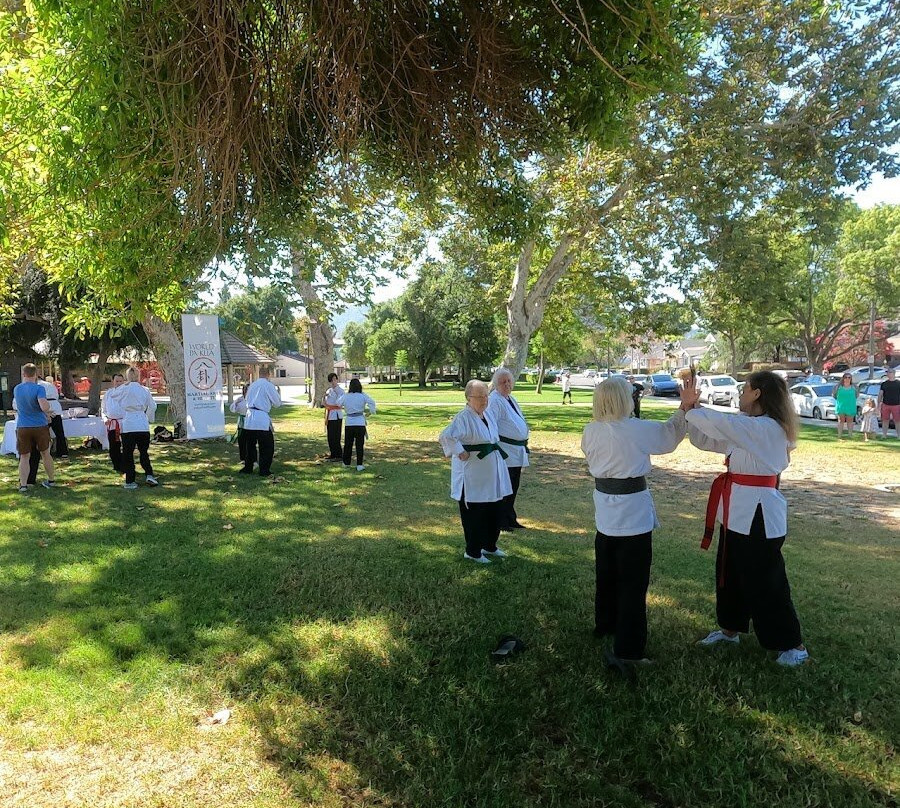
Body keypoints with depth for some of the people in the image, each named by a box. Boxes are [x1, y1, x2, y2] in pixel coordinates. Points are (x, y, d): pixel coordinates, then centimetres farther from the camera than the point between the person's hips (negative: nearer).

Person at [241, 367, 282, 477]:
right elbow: (277, 403, 0)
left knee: (250, 444, 17)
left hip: (249, 418, 6)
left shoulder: (252, 385, 13)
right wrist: (278, 393, 19)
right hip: (262, 419, -6)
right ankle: (264, 470, 4)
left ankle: (247, 468, 25)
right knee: (267, 446, 4)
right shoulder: (268, 385, -6)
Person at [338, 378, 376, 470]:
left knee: (348, 444, 15)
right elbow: (371, 403, -17)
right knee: (360, 445, 4)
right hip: (360, 423, -2)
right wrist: (371, 412, -2)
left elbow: (338, 403, 16)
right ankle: (359, 465, 2)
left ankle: (346, 463, 26)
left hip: (349, 423, 2)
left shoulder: (345, 396, 0)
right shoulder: (363, 396, -6)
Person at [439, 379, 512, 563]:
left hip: (492, 472, 9)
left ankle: (489, 546, 36)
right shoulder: (463, 418, -20)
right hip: (472, 474, -9)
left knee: (494, 510, 18)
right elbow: (445, 436, -34)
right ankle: (472, 552, 18)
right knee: (473, 514, 2)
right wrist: (460, 453, -26)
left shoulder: (487, 414, 8)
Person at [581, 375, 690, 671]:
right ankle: (626, 651, 3)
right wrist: (684, 407, 12)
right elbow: (670, 435, -1)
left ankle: (604, 625, 43)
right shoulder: (637, 430, -17)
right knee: (632, 581, 0)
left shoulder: (591, 431, -3)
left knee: (606, 573, 24)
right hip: (632, 512, -6)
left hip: (605, 511, 6)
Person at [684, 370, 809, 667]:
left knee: (764, 582, 1)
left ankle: (794, 646, 18)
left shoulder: (766, 428, -20)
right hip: (739, 511, 10)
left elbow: (718, 423, -29)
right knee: (730, 572, 20)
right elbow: (706, 440, 11)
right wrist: (693, 410, -2)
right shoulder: (747, 427, 11)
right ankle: (730, 629, 38)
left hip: (758, 514, -10)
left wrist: (692, 410, -11)